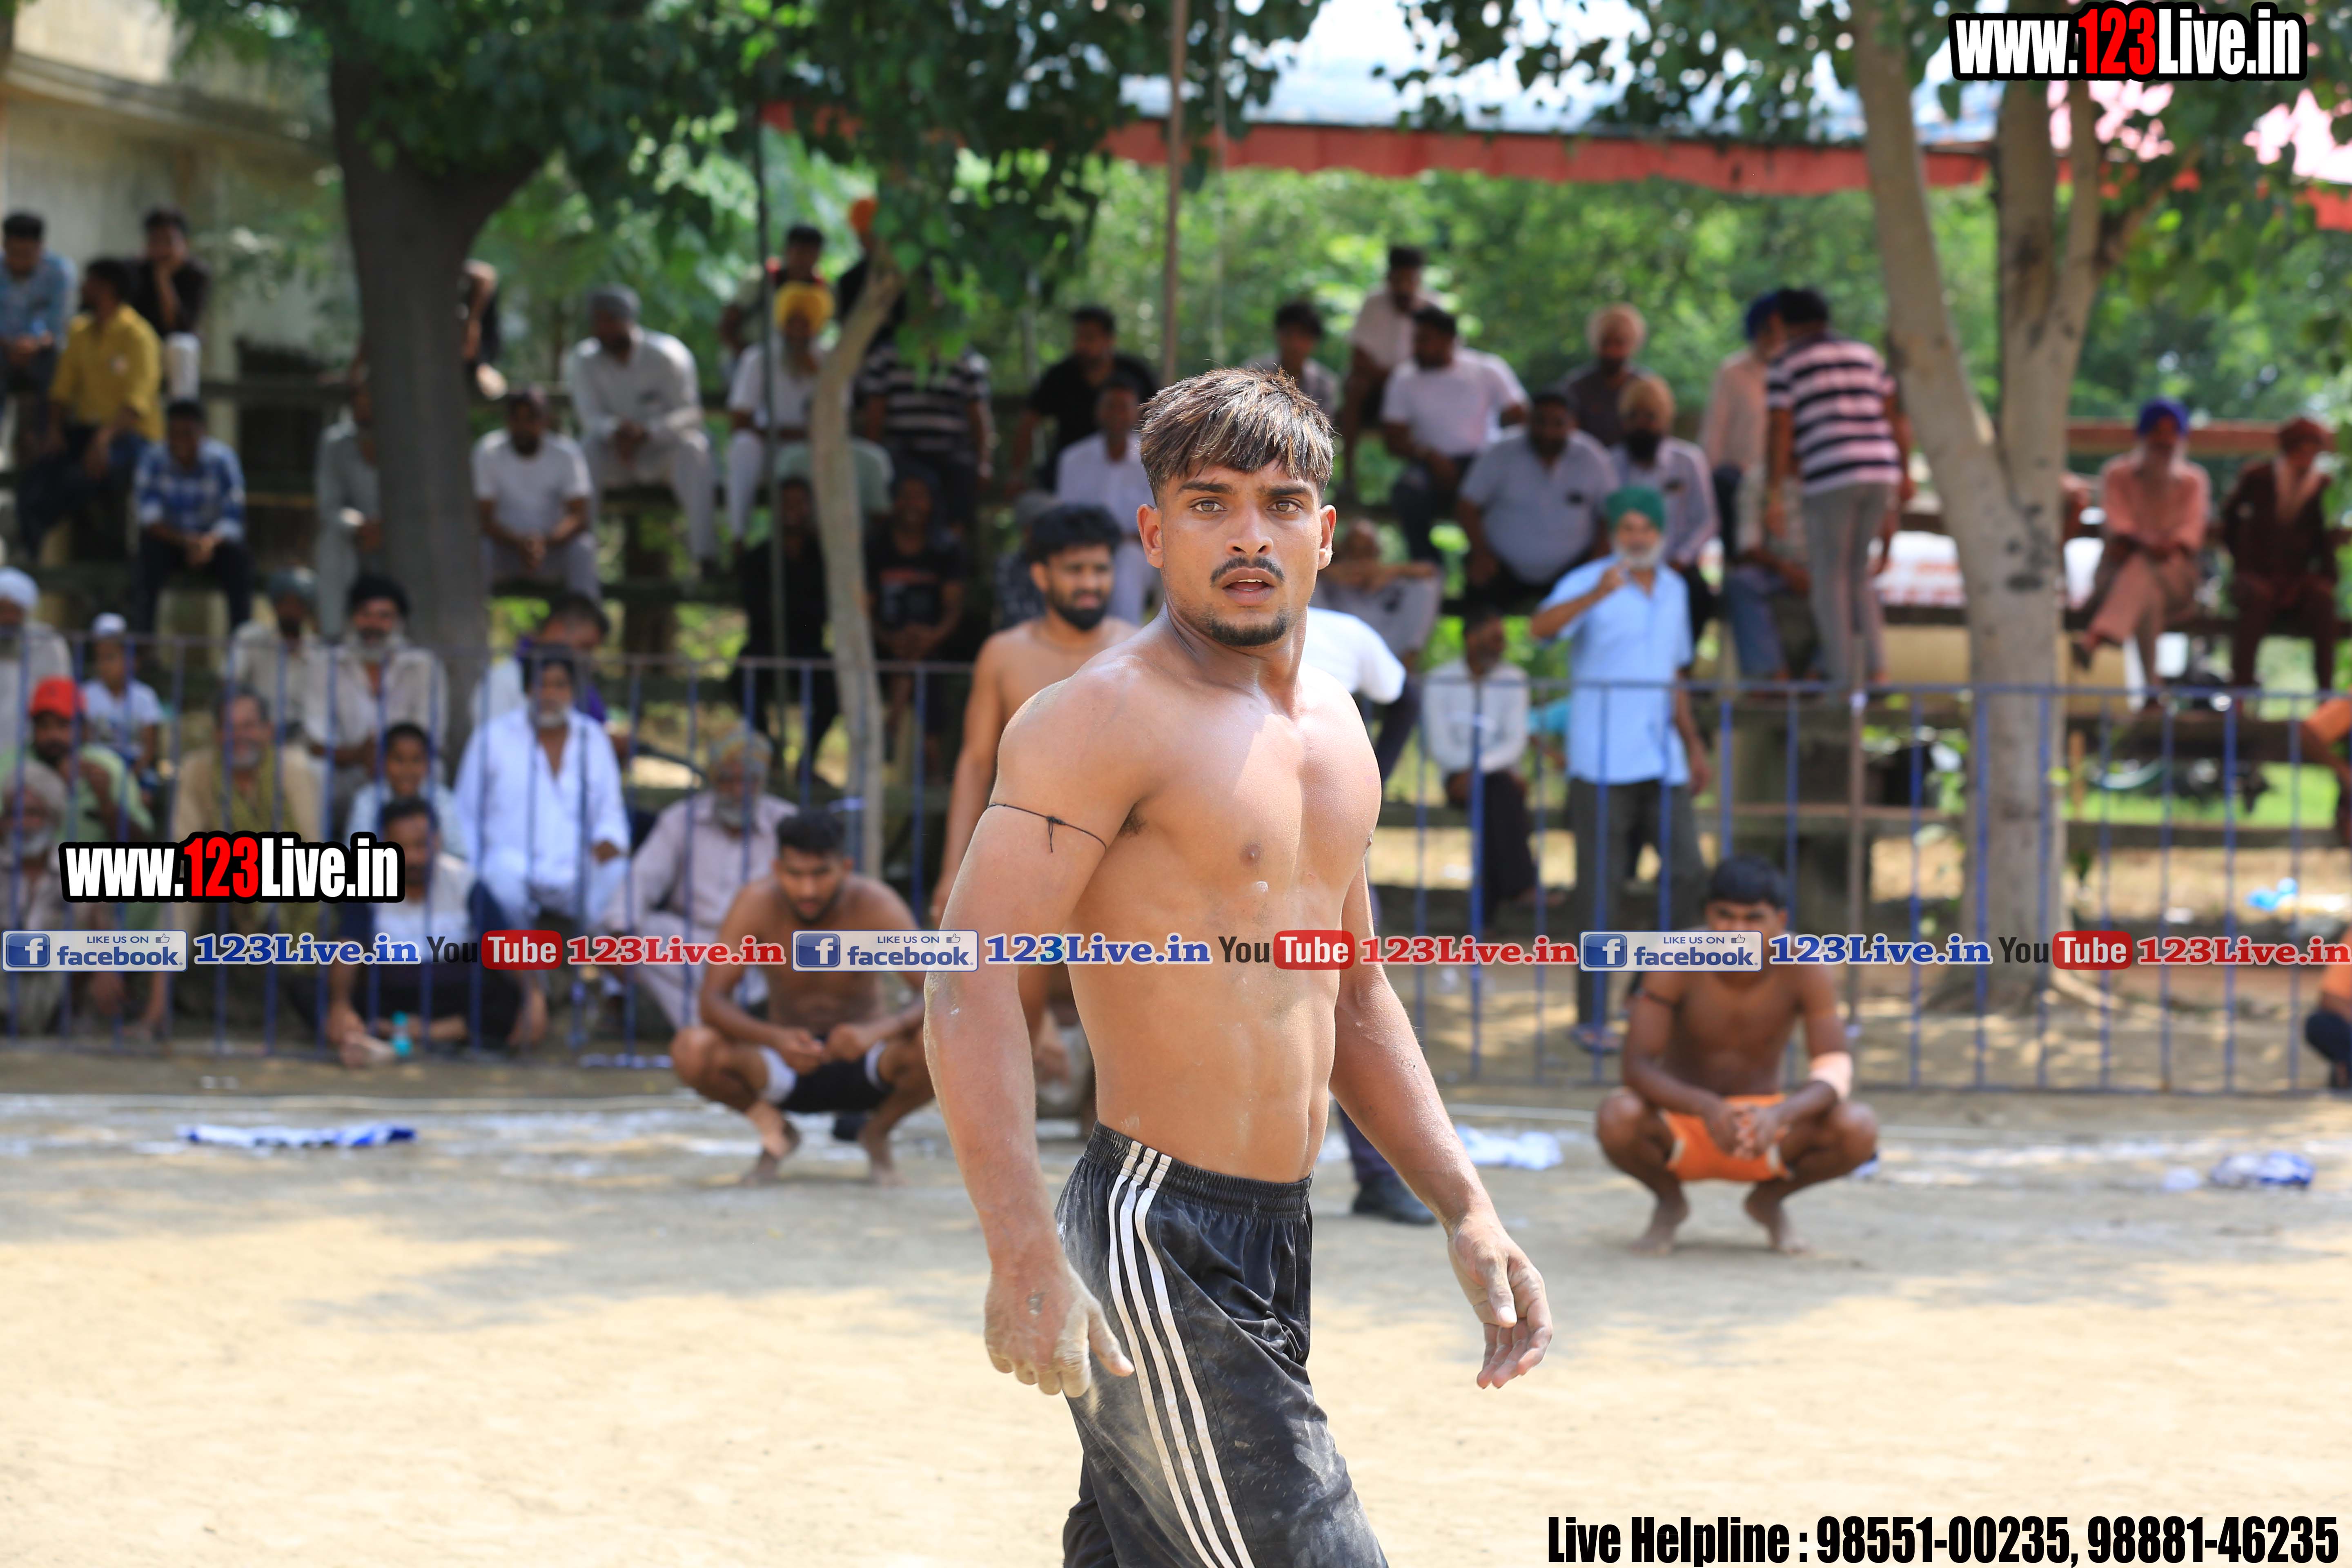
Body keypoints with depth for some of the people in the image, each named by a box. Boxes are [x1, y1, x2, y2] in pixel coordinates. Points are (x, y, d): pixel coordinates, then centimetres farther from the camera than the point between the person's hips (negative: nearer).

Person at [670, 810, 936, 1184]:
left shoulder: (877, 905, -18)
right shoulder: (757, 903, -16)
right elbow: (713, 1002, -21)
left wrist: (877, 1032, -46)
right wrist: (776, 1039, -41)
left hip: (865, 1069, -1)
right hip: (787, 1069, 1)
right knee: (691, 1049, -28)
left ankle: (878, 1134, 2)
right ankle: (775, 1131, 4)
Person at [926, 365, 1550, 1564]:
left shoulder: (1333, 725, 15)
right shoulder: (1105, 720, -12)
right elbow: (970, 985, -20)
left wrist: (1465, 1210, 15)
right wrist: (1025, 1255, -30)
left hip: (1276, 1241, 9)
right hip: (1154, 1239, -9)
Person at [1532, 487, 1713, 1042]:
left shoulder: (1674, 590, 15)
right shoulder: (1587, 584, -7)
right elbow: (1540, 627, -28)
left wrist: (1694, 743, 21)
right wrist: (1597, 594, -43)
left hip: (1662, 761, 5)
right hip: (1602, 762, -5)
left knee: (1687, 872, -2)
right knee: (1600, 889, -3)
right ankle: (1592, 1017, 3)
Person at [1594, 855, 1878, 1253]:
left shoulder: (1806, 969, -18)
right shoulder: (1676, 962, -21)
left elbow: (1835, 1071, -21)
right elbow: (1637, 1067, -25)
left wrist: (1780, 1115, -43)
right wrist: (1706, 1107, -44)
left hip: (1766, 1126, 1)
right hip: (1682, 1123, -1)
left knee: (1859, 1129, -27)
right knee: (1616, 1119, -35)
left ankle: (1769, 1200, 6)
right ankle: (1670, 1201, 1)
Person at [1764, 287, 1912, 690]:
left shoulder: (1787, 363, 4)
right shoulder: (1866, 355, 18)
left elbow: (1781, 433, -4)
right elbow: (1897, 417, 15)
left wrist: (1774, 494, -2)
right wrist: (1905, 473, 22)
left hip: (1829, 478, -5)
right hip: (1881, 472, 5)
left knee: (1830, 579, 4)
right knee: (1856, 570, 19)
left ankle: (1845, 677, 1)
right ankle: (1872, 663, 8)